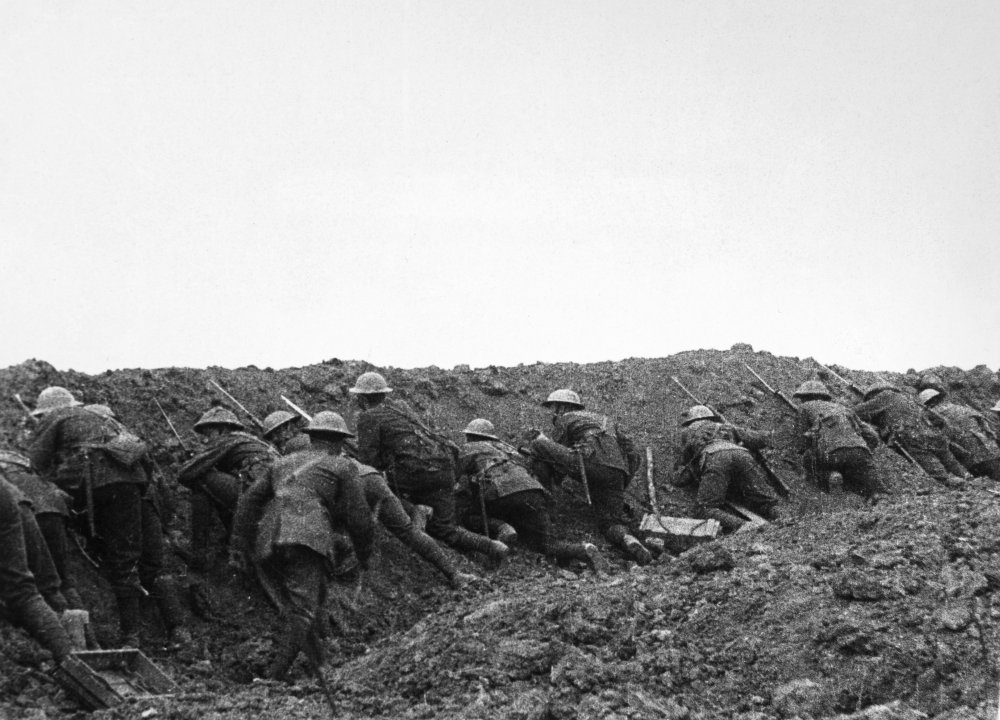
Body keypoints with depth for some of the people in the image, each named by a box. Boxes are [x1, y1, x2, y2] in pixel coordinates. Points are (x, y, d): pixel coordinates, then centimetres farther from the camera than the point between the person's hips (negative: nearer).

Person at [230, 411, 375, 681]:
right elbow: (359, 518, 10)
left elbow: (250, 499, 20)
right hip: (307, 539, -5)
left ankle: (322, 670, 8)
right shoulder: (342, 467, 18)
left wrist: (239, 543, 16)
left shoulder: (284, 464, 31)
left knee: (298, 611, 13)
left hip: (267, 546, 6)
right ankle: (275, 677, -27)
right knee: (302, 615, -12)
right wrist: (364, 554, 25)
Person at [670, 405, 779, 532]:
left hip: (714, 458, -3)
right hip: (742, 455, 3)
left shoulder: (688, 431, 37)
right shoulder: (726, 427, 44)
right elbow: (763, 439, 44)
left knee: (707, 509, -10)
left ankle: (740, 527, -39)